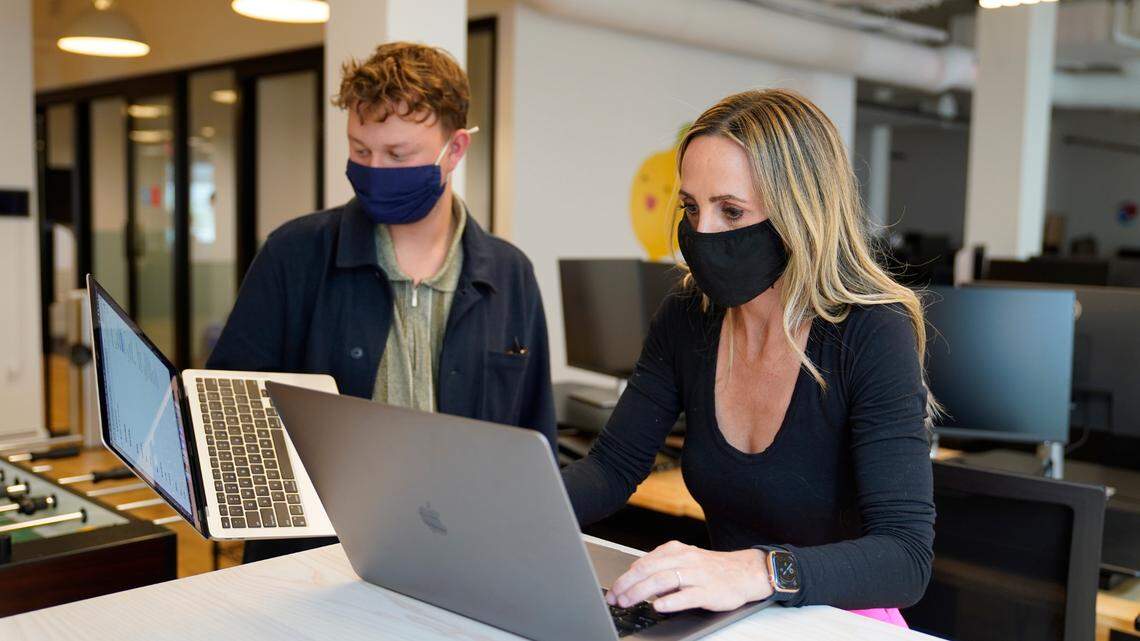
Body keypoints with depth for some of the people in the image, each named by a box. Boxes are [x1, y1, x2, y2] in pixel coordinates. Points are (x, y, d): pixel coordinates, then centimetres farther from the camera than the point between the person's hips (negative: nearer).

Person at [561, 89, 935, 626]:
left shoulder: (873, 335, -17)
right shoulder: (687, 318, -2)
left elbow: (906, 558, -25)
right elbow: (613, 467, 2)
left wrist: (757, 572, -42)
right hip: (728, 621, 4)